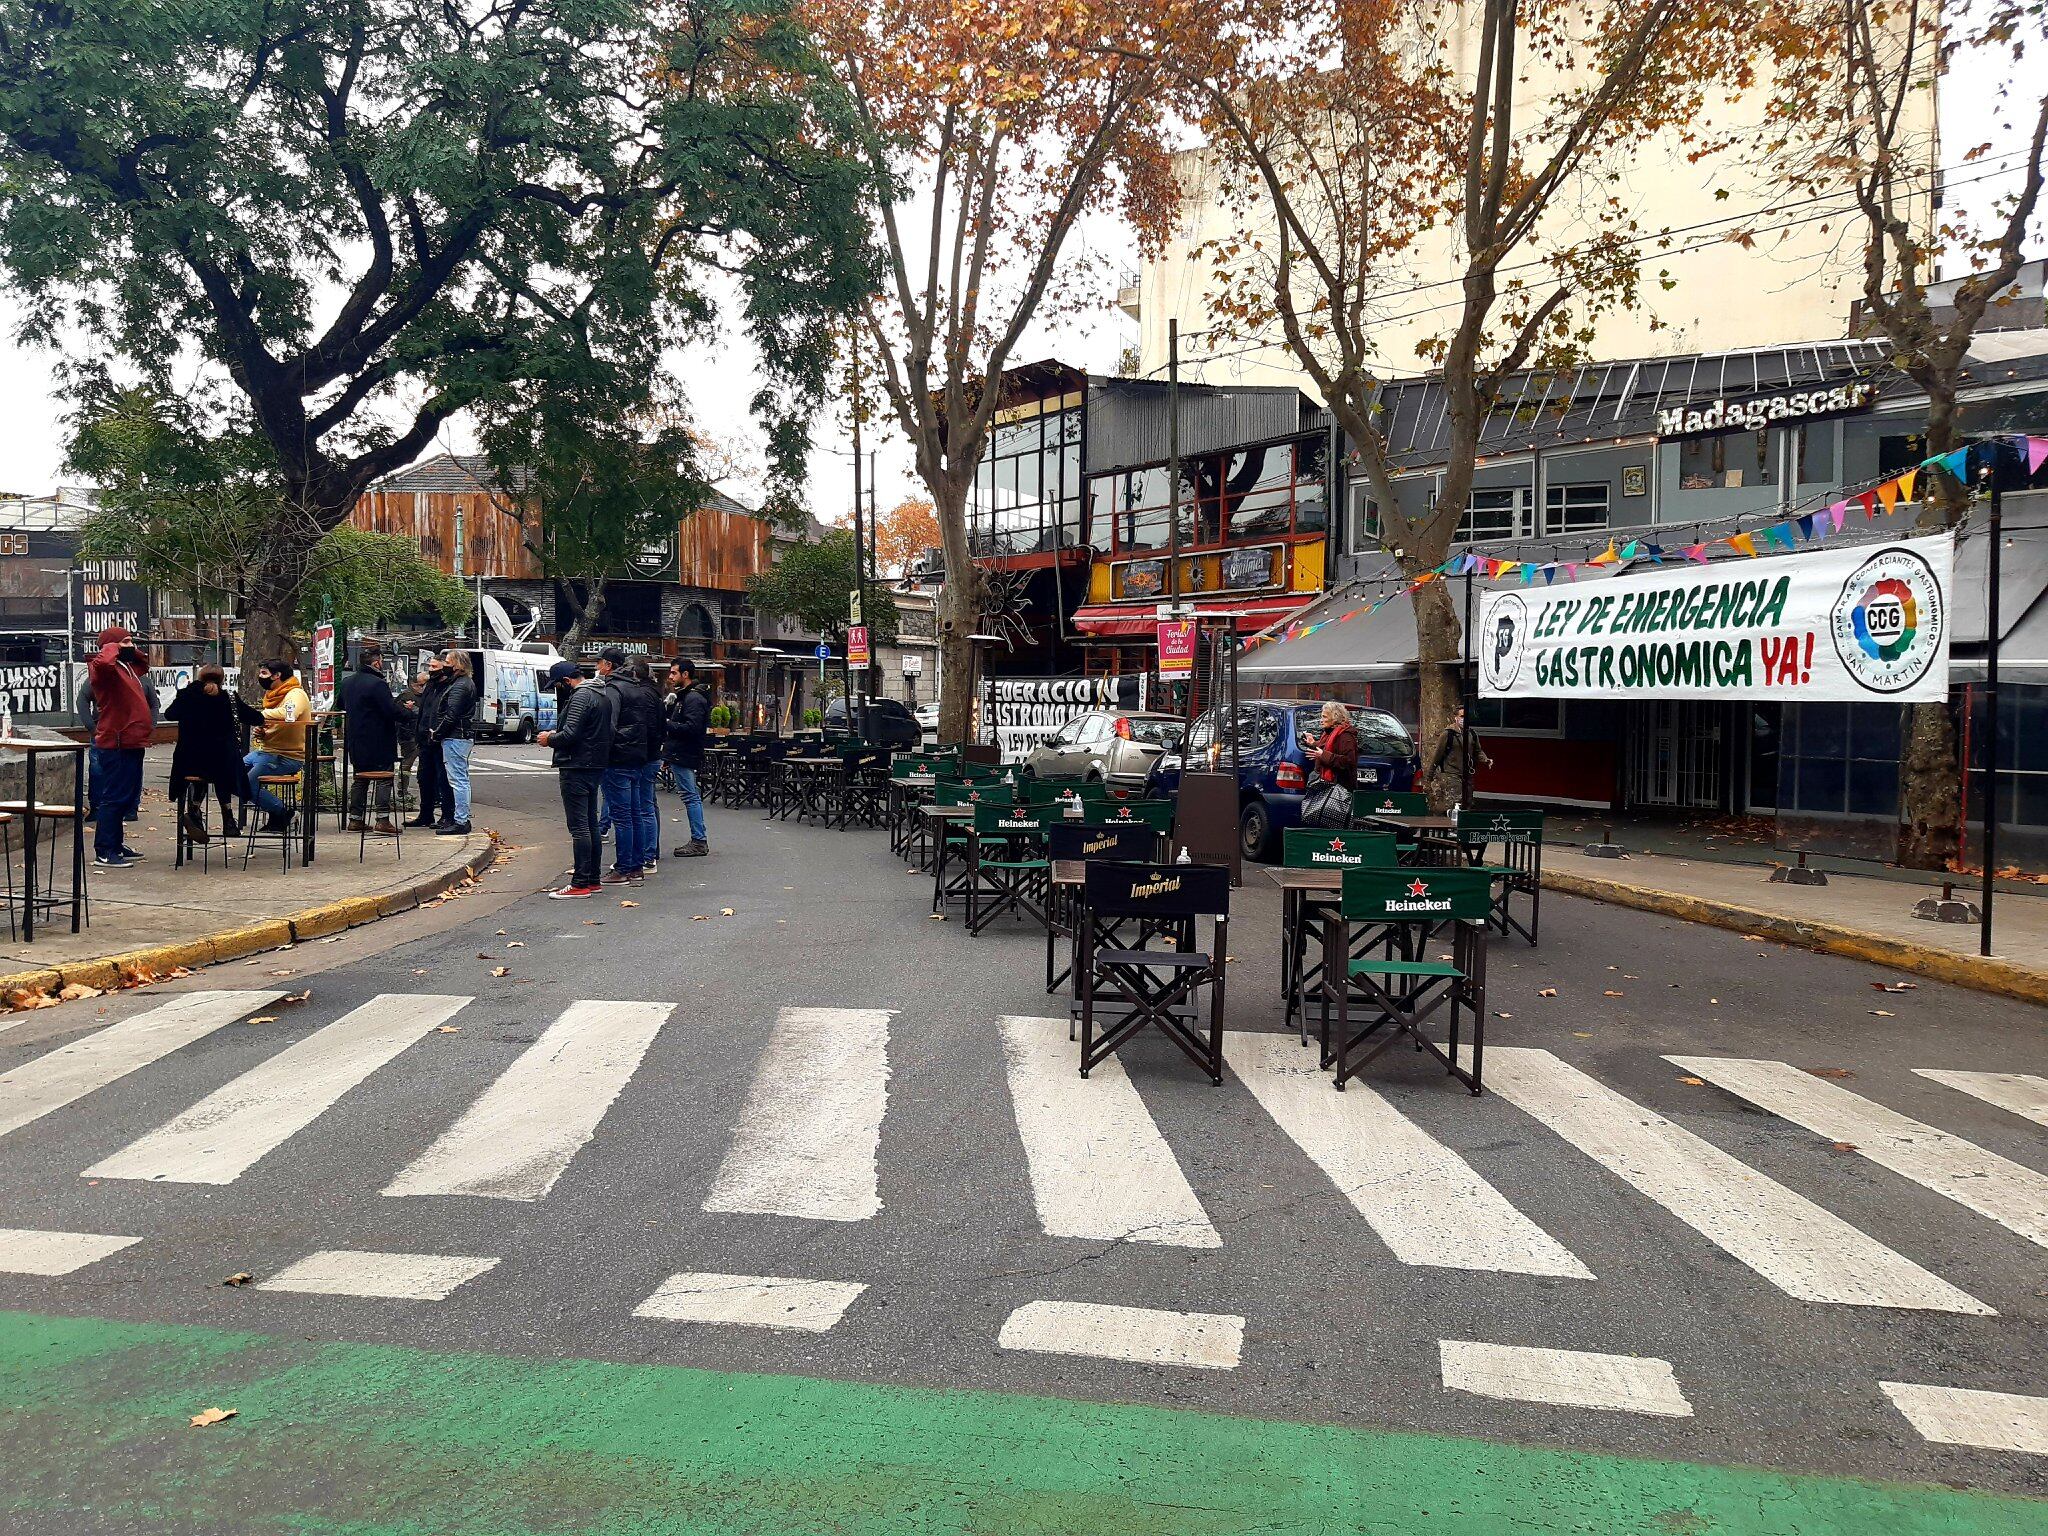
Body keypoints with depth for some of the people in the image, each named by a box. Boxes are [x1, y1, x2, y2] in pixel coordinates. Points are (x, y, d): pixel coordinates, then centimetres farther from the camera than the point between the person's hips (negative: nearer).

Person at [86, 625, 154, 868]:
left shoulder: (127, 667, 17)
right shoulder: (105, 667, -11)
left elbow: (143, 667, 39)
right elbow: (102, 662, -36)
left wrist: (132, 651, 19)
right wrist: (113, 647, -16)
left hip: (131, 743, 10)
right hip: (116, 744, -10)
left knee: (128, 796, 17)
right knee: (115, 797, -10)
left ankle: (117, 845, 28)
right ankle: (104, 853, -8)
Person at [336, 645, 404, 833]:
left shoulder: (347, 682, 9)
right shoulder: (378, 684, -18)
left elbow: (339, 704, 25)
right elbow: (392, 711, -21)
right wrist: (407, 714, -3)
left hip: (356, 742, 8)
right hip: (379, 743, -8)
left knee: (360, 779, 15)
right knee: (384, 779, -2)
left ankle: (355, 819, 15)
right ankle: (383, 819, -7)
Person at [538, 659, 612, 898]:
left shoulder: (580, 697, -15)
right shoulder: (602, 695, 16)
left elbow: (570, 734, -22)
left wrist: (550, 739, -4)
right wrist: (557, 733, 15)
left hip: (577, 769, -10)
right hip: (595, 767, 10)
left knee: (579, 827, -8)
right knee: (591, 824, 15)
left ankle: (580, 884, -7)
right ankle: (593, 879, 20)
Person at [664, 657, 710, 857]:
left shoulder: (693, 699, -13)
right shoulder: (683, 697, 20)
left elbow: (692, 728, -23)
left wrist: (667, 724, -16)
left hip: (684, 757, -10)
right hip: (679, 756, 10)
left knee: (691, 797, -8)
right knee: (692, 797, 11)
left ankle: (699, 842, -5)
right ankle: (699, 841, 15)